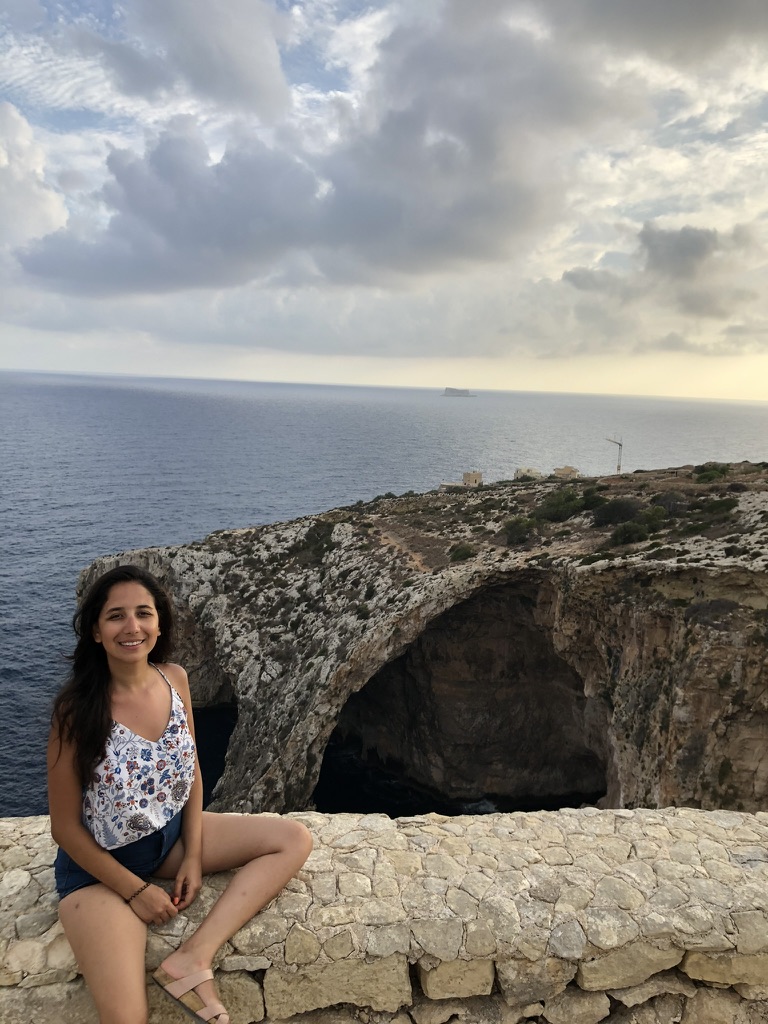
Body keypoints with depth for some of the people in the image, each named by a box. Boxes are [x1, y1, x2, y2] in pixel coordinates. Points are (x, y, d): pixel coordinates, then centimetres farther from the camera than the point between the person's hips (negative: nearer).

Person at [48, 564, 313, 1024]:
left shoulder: (175, 679, -10)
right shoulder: (77, 709, -23)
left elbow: (191, 770, 3)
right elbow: (66, 826, -14)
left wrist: (193, 856, -3)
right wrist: (135, 890, -12)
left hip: (173, 834, 6)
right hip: (103, 862, -5)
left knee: (295, 839, -7)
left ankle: (194, 955, -12)